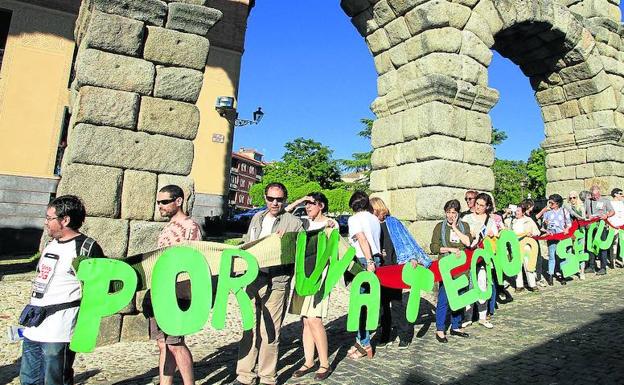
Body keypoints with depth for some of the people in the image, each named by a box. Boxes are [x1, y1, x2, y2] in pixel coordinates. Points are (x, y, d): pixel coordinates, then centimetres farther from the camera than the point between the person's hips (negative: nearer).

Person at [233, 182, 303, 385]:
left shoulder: (294, 222, -1)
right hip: (254, 279, 5)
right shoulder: (257, 218, 16)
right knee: (249, 329, 11)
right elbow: (247, 244, 23)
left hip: (276, 282, -5)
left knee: (270, 333, 2)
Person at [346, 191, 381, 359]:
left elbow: (362, 239, -17)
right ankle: (360, 340, 21)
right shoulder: (374, 219, 15)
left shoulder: (354, 219, -5)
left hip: (363, 262, -7)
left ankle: (365, 345, 5)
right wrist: (374, 260, 5)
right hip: (376, 258, 7)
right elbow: (376, 240, 7)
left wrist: (369, 261, -22)